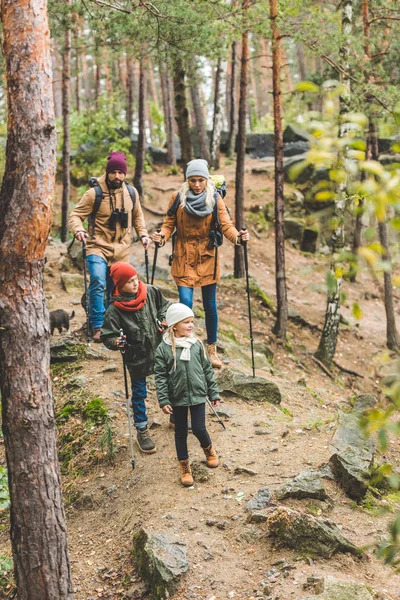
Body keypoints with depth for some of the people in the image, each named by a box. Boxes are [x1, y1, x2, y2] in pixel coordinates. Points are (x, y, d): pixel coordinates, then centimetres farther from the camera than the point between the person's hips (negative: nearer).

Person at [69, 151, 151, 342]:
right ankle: (97, 328, -22)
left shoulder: (131, 193, 5)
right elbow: (76, 215, -9)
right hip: (99, 248, -5)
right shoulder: (94, 193, -11)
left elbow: (137, 216, 20)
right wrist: (78, 230, -29)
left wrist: (143, 234, 6)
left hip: (121, 251, 5)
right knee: (98, 283, -27)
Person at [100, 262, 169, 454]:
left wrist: (163, 321, -6)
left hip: (160, 351, 4)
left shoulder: (150, 292, -10)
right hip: (137, 358, -4)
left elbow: (164, 305, 9)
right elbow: (107, 335, -16)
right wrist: (116, 342, -36)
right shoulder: (114, 310, -20)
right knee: (139, 394, 11)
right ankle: (141, 430, 29)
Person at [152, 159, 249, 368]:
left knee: (210, 305, 7)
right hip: (184, 258, -1)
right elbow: (169, 224, -1)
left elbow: (225, 224, -10)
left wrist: (237, 236, -30)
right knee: (185, 303, -11)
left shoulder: (215, 199, -3)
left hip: (207, 258, 1)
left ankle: (212, 349, 23)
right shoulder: (177, 198, -3)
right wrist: (162, 236, -22)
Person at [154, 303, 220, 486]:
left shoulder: (197, 345, -2)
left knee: (199, 429, 0)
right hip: (177, 398, -1)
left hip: (198, 395, 1)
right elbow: (160, 376, -7)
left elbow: (208, 370, 5)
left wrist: (214, 394, 6)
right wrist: (163, 401, -11)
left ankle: (208, 449, 34)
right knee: (181, 432, 10)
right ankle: (184, 467, 25)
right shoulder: (164, 349, -9)